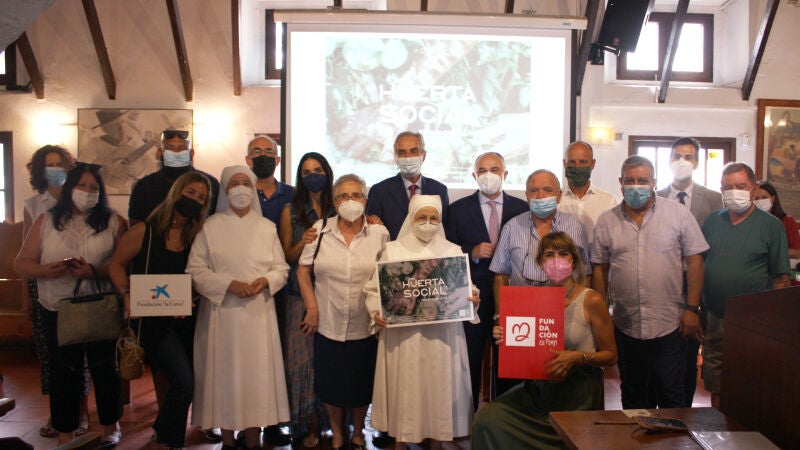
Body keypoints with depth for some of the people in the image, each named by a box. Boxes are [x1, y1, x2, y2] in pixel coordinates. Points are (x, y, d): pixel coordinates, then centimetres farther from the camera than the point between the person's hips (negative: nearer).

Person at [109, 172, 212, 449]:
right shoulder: (145, 231, -6)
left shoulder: (198, 236, 3)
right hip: (153, 319, -4)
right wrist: (127, 295, -9)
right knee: (183, 382, -13)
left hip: (185, 319, 4)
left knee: (183, 384, 11)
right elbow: (116, 264, 3)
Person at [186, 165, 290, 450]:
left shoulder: (266, 227, 8)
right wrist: (228, 284, -14)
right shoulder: (210, 227, 4)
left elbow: (281, 268, 9)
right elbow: (195, 270, -1)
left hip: (258, 312, 1)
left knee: (257, 372, 2)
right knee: (223, 372, 2)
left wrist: (265, 281, -12)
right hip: (221, 312, -1)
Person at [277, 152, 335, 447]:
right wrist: (303, 243, -14)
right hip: (300, 294, 0)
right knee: (303, 355, 0)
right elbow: (285, 256, 3)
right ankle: (310, 424, 14)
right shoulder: (291, 211, 6)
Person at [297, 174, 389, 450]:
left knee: (361, 384, 13)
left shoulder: (379, 233, -2)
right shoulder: (319, 230, -1)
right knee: (331, 383, 12)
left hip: (365, 326, 0)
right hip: (328, 324, 0)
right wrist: (312, 308, -2)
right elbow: (303, 271, 2)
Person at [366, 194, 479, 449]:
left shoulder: (453, 251, 10)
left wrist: (472, 300, -12)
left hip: (442, 336, 1)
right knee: (403, 389, 5)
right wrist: (376, 313, -12)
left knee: (439, 388, 7)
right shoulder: (392, 250, 6)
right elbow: (374, 289, 5)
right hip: (401, 336, -1)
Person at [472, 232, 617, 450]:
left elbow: (611, 355, 1)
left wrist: (578, 357, -16)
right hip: (538, 386, 3)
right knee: (486, 417, -18)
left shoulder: (591, 301, -4)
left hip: (578, 388, -3)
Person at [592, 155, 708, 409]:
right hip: (625, 326, 3)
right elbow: (600, 269, 8)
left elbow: (694, 261, -1)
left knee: (670, 393, 4)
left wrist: (692, 309, -6)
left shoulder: (678, 214, 0)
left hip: (670, 324, -2)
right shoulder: (607, 221, 5)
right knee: (632, 396, 15)